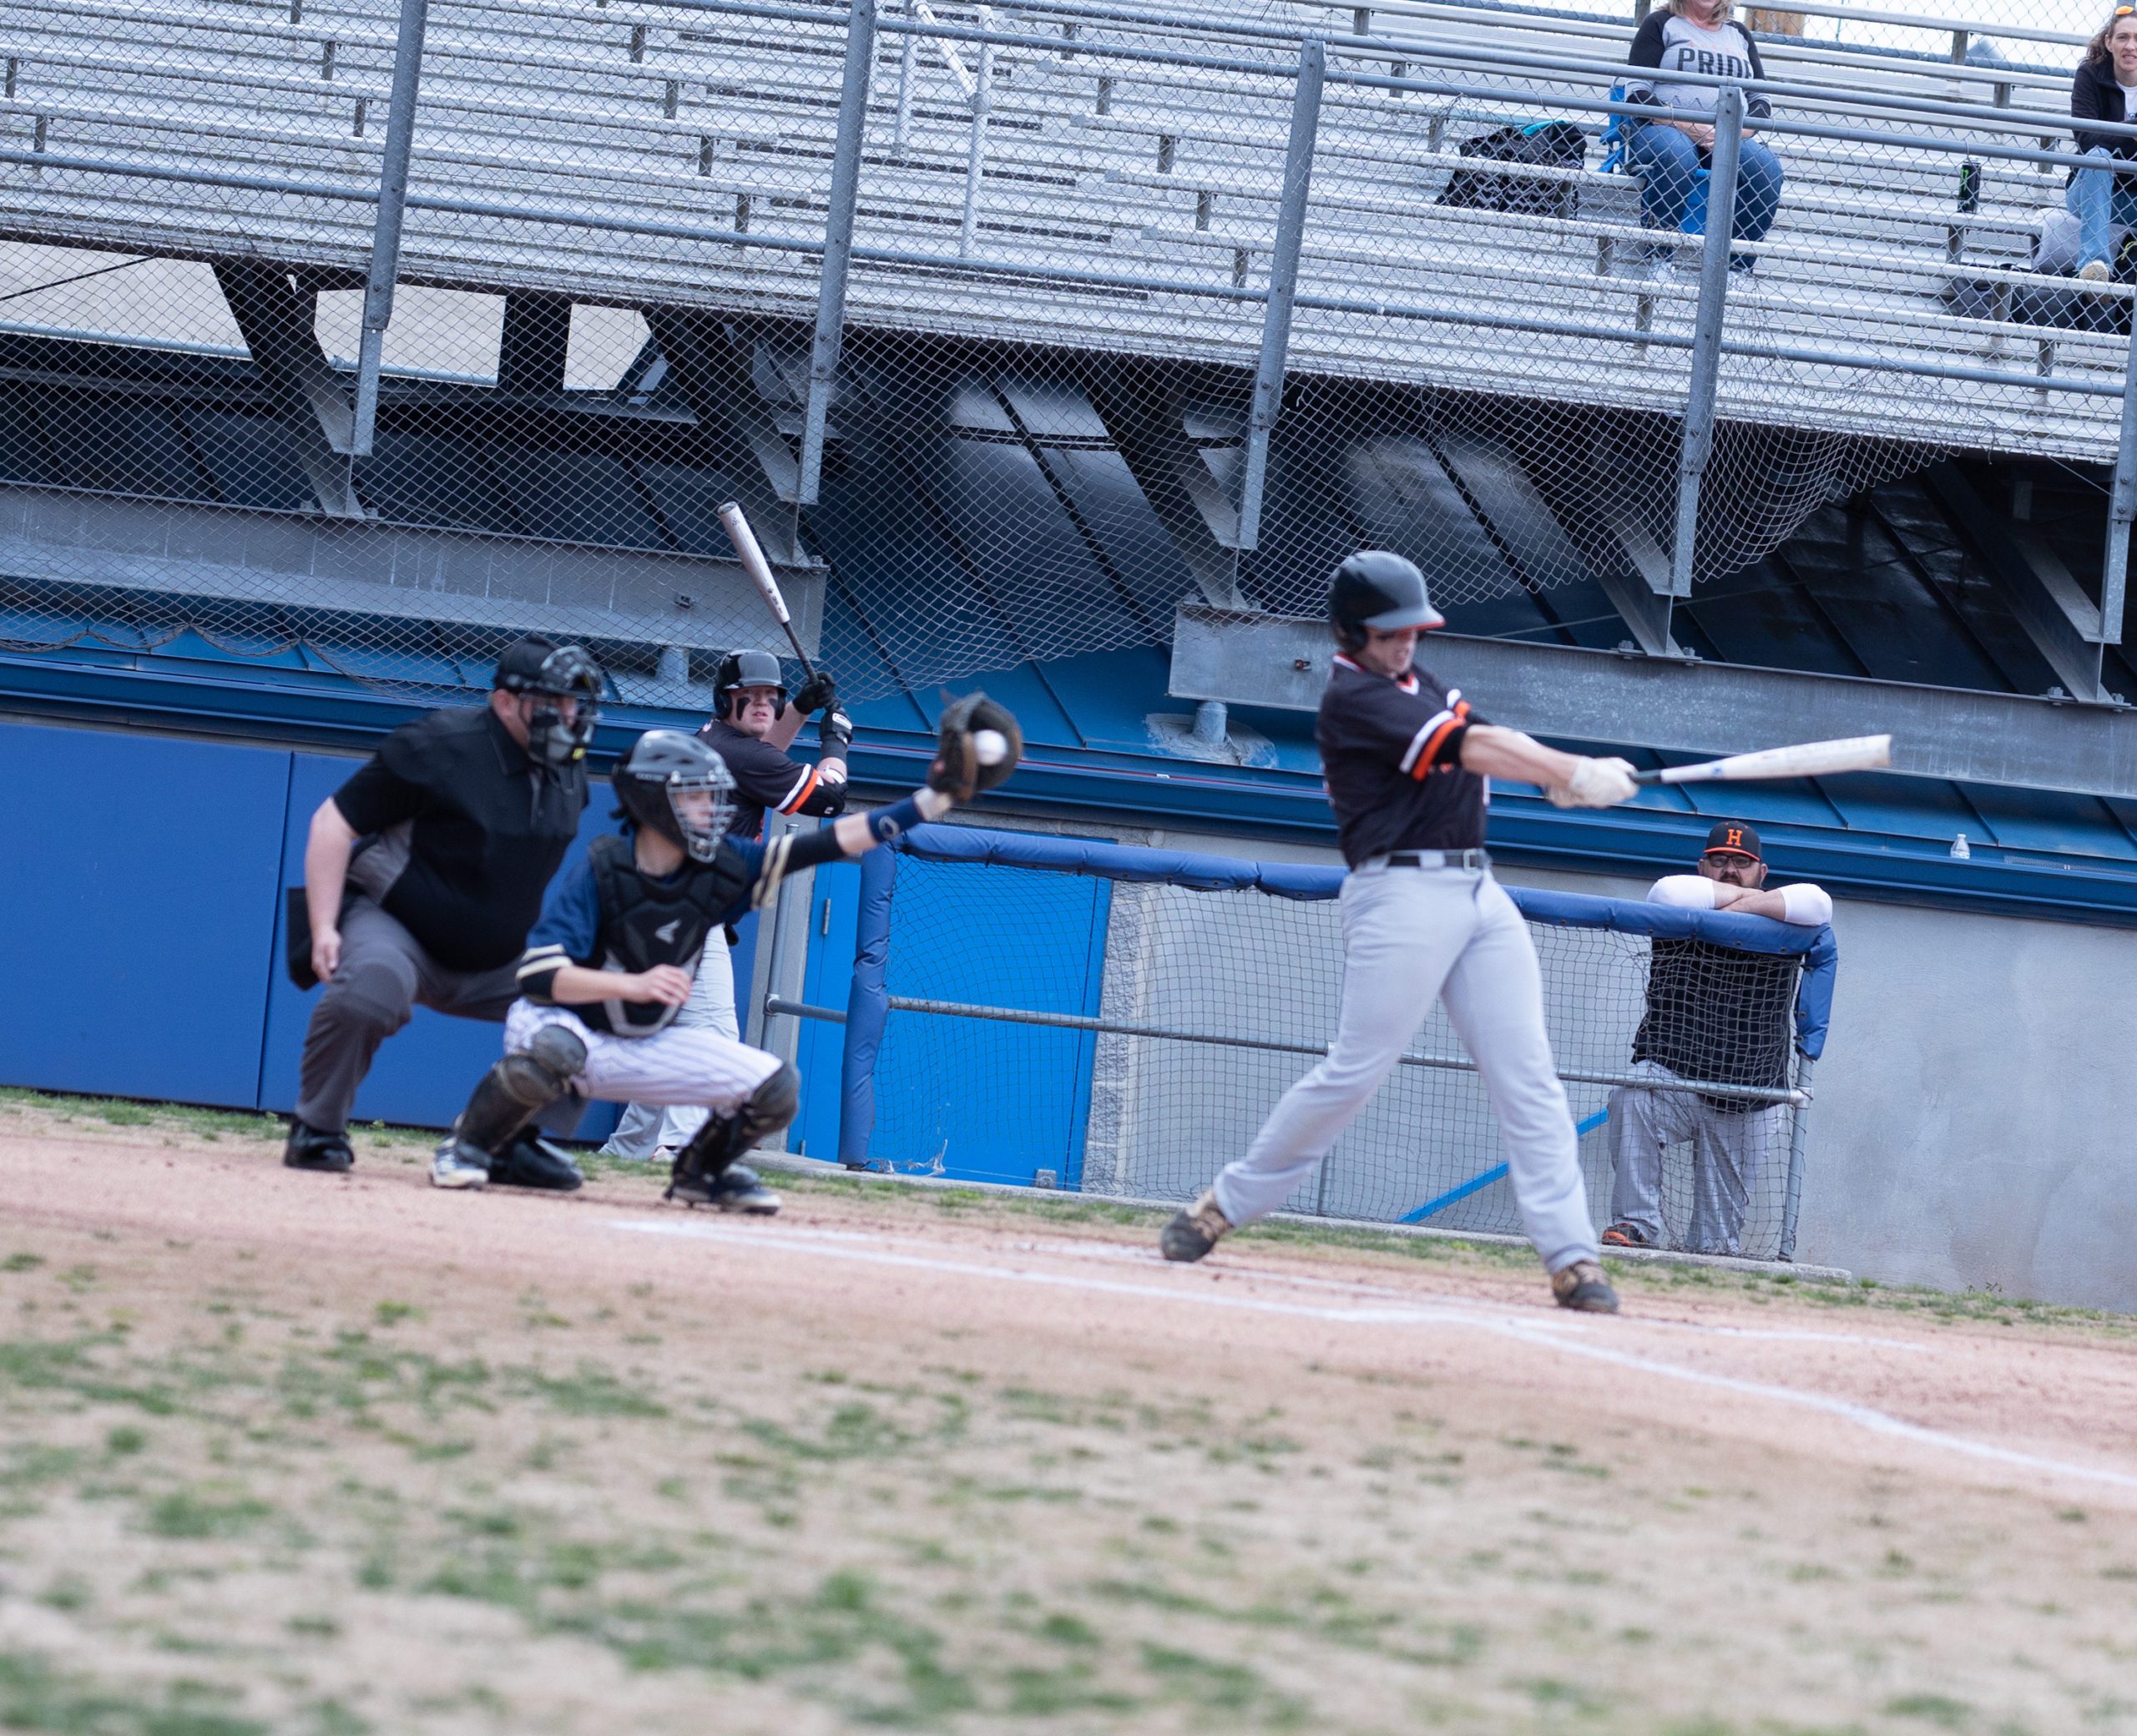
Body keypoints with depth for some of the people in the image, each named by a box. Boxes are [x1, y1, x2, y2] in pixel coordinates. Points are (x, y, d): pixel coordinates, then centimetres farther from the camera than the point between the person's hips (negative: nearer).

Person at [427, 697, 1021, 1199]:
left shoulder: (721, 870, -8)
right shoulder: (598, 874, -22)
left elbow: (834, 841, -11)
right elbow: (539, 976, -28)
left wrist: (936, 796, -18)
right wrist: (634, 984, -39)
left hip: (649, 1045, 5)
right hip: (566, 1025, -5)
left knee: (776, 1088, -9)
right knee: (550, 1053, -41)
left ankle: (701, 1172, 20)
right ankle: (468, 1146, -13)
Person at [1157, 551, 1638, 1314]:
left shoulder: (1415, 684, 21)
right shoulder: (1352, 696, -7)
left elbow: (1481, 741, 10)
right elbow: (1470, 747, -14)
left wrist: (1568, 777, -8)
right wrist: (1573, 775, -13)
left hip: (1479, 893, 8)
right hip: (1402, 890, -8)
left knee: (1529, 1078, -2)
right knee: (1354, 1071, -9)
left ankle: (1571, 1257, -7)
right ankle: (1225, 1206, 7)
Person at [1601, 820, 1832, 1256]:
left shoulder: (1780, 927, 10)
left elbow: (1817, 903, -10)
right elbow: (1670, 893, -15)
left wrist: (1744, 906, -9)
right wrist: (1747, 895, -2)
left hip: (1747, 1103, 2)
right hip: (1671, 1075, -2)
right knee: (1632, 1098, -34)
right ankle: (1636, 1224, -31)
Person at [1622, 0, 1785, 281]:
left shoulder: (1739, 35, 22)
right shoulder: (1661, 24, 10)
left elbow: (1761, 100, 14)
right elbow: (1636, 93, -2)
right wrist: (1686, 126, -17)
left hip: (1730, 138, 4)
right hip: (1664, 129, -4)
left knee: (1766, 167, -28)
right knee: (1676, 156, -39)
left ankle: (1739, 268, -25)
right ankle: (1659, 257, -31)